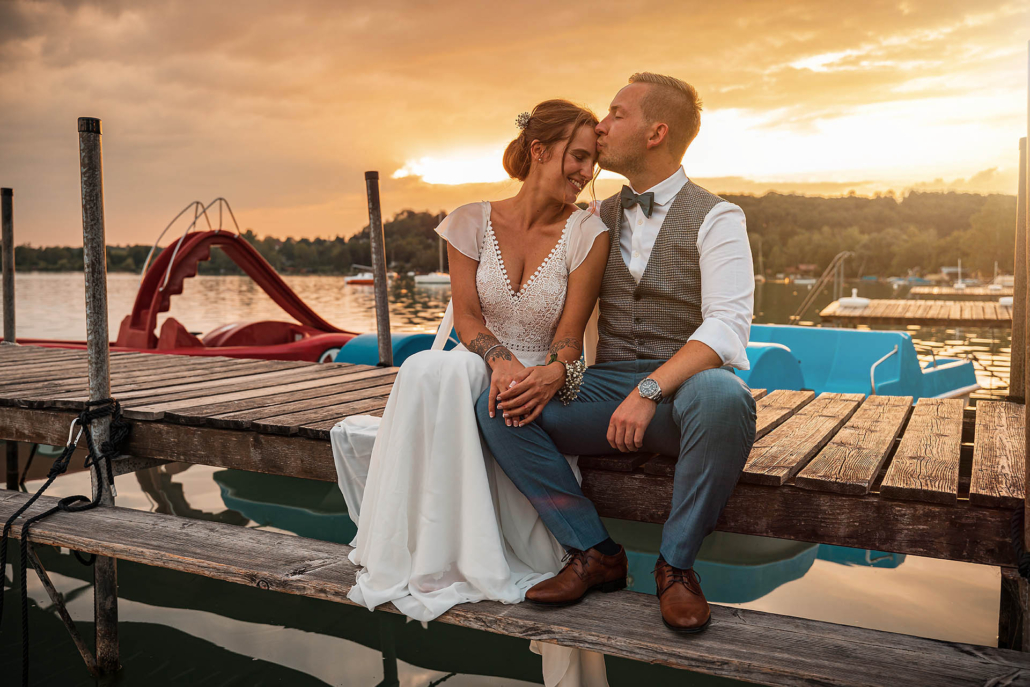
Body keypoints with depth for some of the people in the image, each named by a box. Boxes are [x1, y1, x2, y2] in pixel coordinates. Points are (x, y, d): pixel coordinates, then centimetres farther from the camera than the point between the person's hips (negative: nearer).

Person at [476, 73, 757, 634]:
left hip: (686, 385, -4)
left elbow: (726, 328, -15)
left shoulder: (715, 218, -2)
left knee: (723, 396, -39)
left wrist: (649, 391, -30)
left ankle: (676, 565, -16)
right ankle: (594, 553, -7)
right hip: (606, 387, 4)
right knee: (498, 407, -18)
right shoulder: (599, 220, 15)